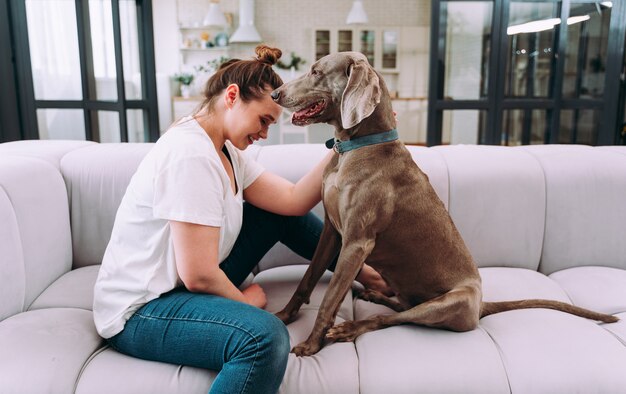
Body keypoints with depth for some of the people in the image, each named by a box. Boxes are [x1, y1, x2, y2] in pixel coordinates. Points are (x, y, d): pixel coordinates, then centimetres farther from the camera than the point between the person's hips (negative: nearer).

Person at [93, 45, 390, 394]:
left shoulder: (226, 149, 3)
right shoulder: (191, 155, -26)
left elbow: (292, 200, -2)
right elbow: (198, 275, -27)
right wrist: (245, 299, -8)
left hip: (192, 284, 10)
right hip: (139, 312, -10)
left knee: (281, 214, 11)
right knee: (265, 335, -39)